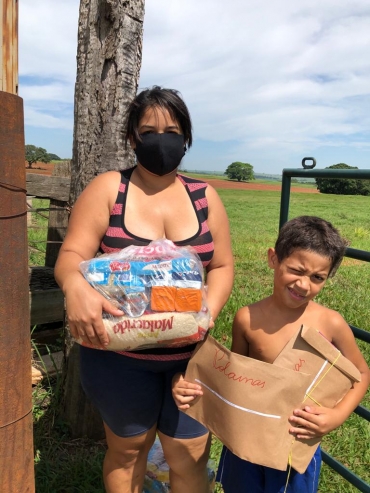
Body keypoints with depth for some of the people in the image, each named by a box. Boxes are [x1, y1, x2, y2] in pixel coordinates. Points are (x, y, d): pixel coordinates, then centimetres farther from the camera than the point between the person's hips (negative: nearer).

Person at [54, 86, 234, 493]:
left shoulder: (205, 197, 1)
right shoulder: (107, 189, -5)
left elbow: (222, 266, 3)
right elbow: (71, 255, -11)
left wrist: (208, 313, -16)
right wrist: (75, 287, -34)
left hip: (190, 354, 2)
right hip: (120, 354, -1)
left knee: (190, 457, 13)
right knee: (127, 448, 21)